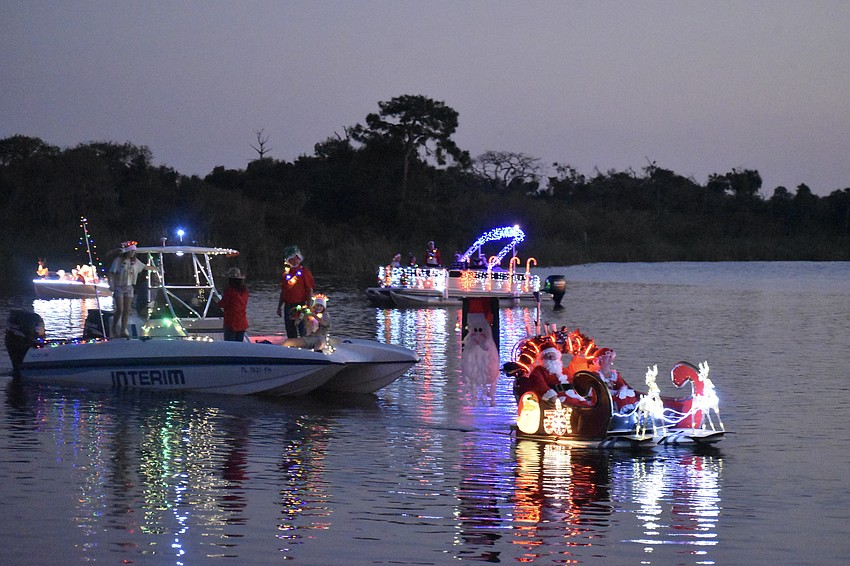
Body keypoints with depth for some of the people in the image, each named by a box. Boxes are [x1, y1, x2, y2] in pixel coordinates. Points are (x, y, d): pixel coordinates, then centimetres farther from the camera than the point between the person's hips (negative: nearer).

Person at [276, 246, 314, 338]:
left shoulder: (304, 272, -5)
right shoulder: (286, 272, 11)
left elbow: (310, 291, -7)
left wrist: (309, 307, -14)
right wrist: (279, 306, 16)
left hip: (300, 306, -6)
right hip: (288, 306, 6)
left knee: (303, 333, -8)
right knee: (290, 334, 11)